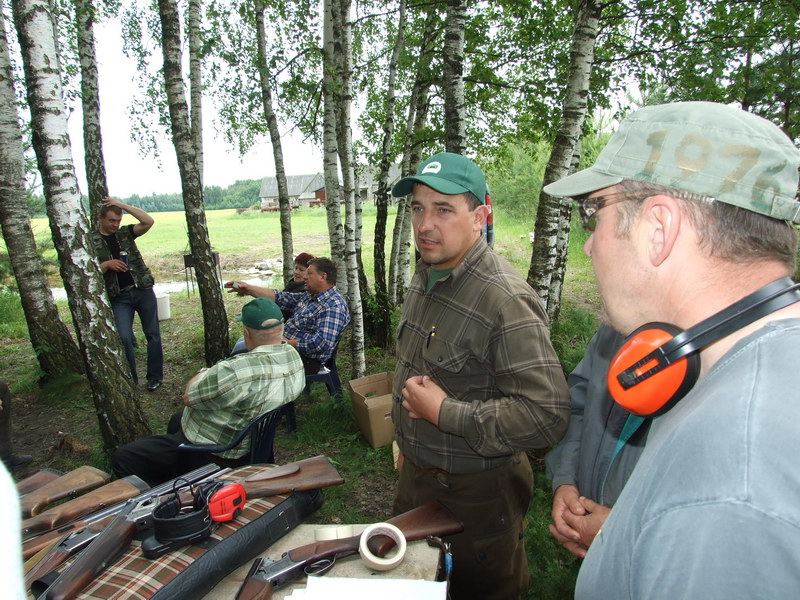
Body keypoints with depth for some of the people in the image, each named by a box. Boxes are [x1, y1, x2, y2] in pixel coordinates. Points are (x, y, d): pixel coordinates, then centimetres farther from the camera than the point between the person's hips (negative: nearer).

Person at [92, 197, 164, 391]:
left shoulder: (125, 233, 6)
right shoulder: (92, 241, 2)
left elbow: (149, 221, -9)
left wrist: (123, 205, -10)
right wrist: (107, 264, -19)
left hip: (143, 290, 1)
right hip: (119, 297, -1)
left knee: (152, 334, 4)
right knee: (124, 337, -7)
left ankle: (155, 376, 16)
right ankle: (130, 379, 10)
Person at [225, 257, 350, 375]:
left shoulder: (334, 306, -23)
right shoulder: (310, 295, 9)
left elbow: (323, 342, -32)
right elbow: (281, 298, 10)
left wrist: (287, 343, -25)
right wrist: (249, 289, 4)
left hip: (306, 360, -10)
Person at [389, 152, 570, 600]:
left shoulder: (504, 299, -29)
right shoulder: (426, 277, 0)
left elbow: (548, 416, -34)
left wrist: (445, 412, -28)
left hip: (477, 491, -8)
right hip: (416, 475, 8)